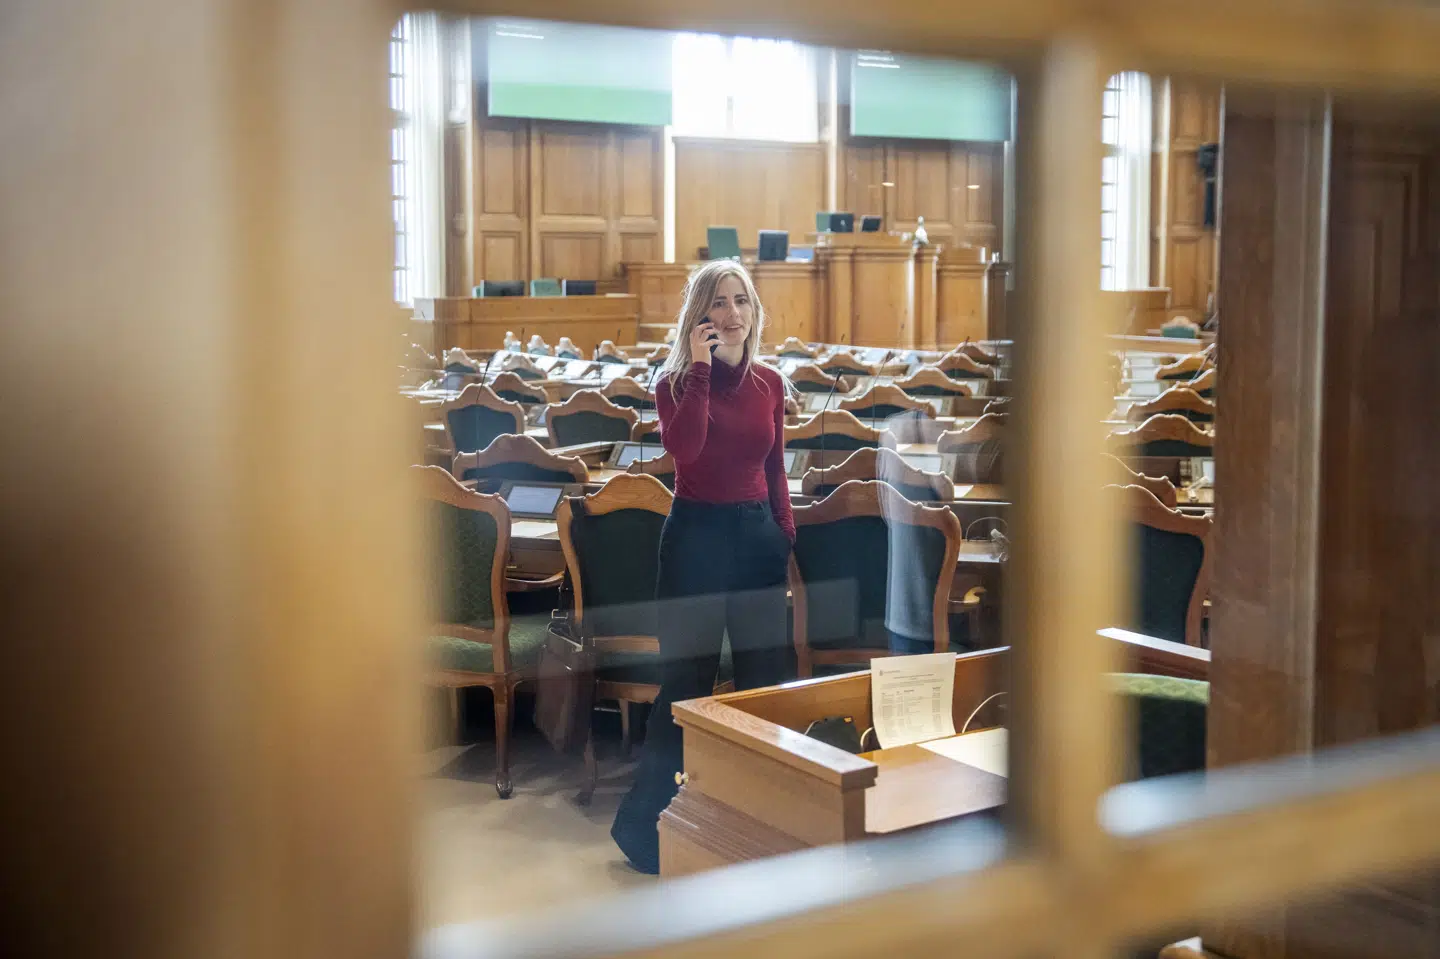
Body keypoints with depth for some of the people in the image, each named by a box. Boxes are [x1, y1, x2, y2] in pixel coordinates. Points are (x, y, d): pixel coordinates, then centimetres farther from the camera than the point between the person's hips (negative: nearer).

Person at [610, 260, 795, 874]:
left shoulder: (769, 384, 7)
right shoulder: (677, 381, -5)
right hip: (697, 534, -5)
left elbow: (774, 470, 14)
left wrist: (787, 534, 10)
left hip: (758, 534, 5)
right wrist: (700, 367, -21)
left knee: (764, 676, 10)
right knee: (685, 681, 0)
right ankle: (641, 822, 14)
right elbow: (683, 448, -25)